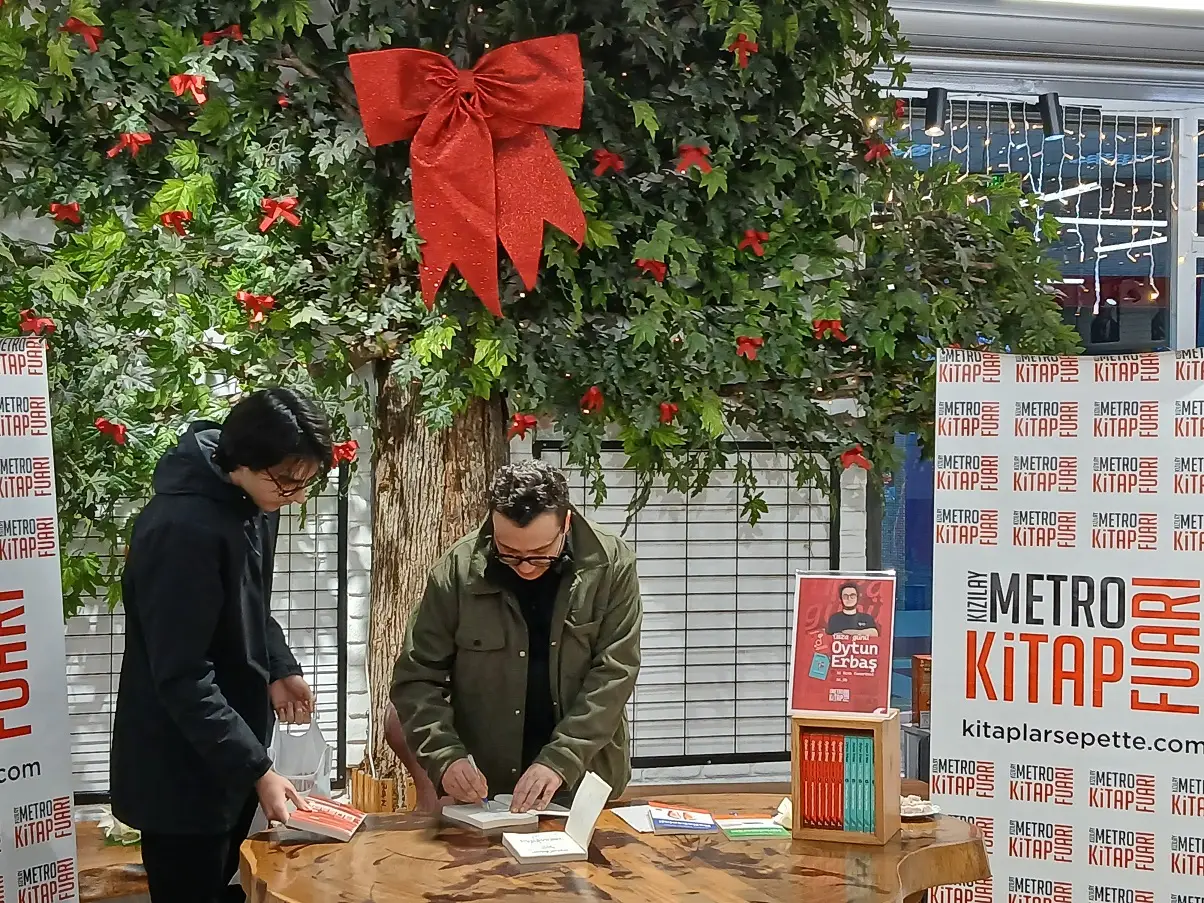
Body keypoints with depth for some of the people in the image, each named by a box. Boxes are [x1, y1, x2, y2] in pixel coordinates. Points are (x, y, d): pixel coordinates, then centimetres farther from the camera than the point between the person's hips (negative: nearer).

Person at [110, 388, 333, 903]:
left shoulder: (254, 500, 0)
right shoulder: (183, 529, -29)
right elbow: (181, 677, -27)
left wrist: (278, 668, 0)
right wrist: (257, 770, -27)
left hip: (230, 748, 9)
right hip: (180, 772, -9)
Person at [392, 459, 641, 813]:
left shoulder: (610, 566, -6)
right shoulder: (458, 570, -7)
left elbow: (614, 673, -9)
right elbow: (417, 678, -2)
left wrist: (559, 761, -19)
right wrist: (445, 756, -17)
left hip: (586, 782, 1)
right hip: (484, 789, 0)